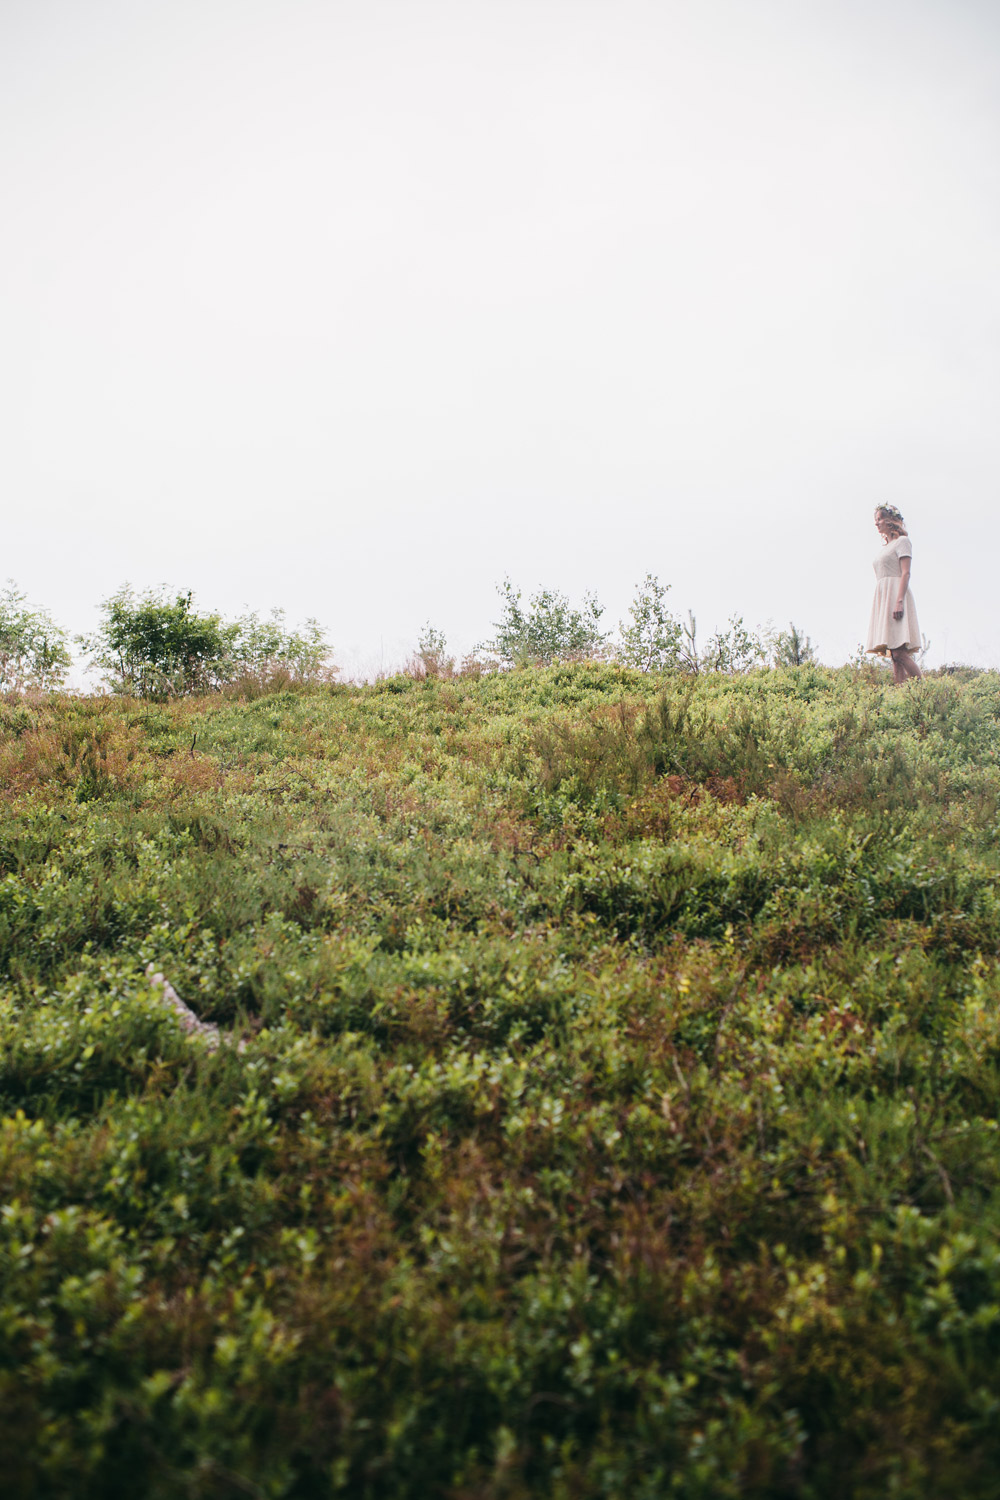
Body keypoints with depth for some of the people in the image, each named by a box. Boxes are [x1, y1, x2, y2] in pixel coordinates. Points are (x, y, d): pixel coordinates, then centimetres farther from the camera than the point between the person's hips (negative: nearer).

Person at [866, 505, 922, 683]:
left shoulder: (902, 541, 1)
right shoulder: (886, 546, 24)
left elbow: (905, 573, -11)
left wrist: (899, 601, -22)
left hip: (896, 595, -8)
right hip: (883, 599, 8)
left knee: (900, 652, -19)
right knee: (894, 655, -2)